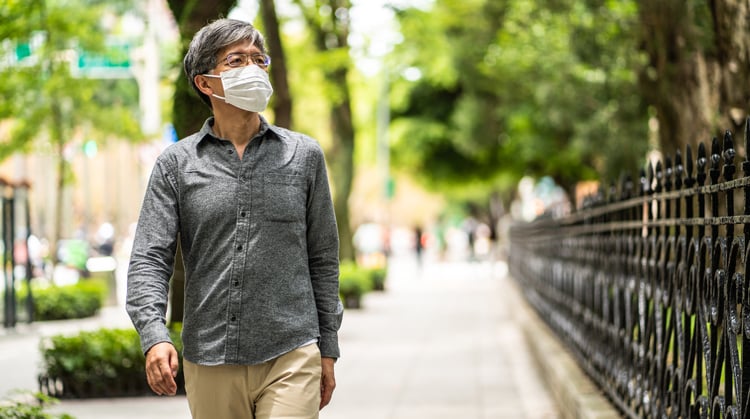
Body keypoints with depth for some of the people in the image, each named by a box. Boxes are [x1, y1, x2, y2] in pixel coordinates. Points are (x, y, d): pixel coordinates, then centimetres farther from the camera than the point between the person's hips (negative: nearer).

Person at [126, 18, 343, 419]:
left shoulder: (303, 155, 7)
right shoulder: (176, 164, 5)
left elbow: (323, 260, 11)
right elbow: (149, 259, -2)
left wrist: (327, 349, 8)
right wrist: (154, 336, -19)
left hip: (290, 356, -1)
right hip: (210, 362, 1)